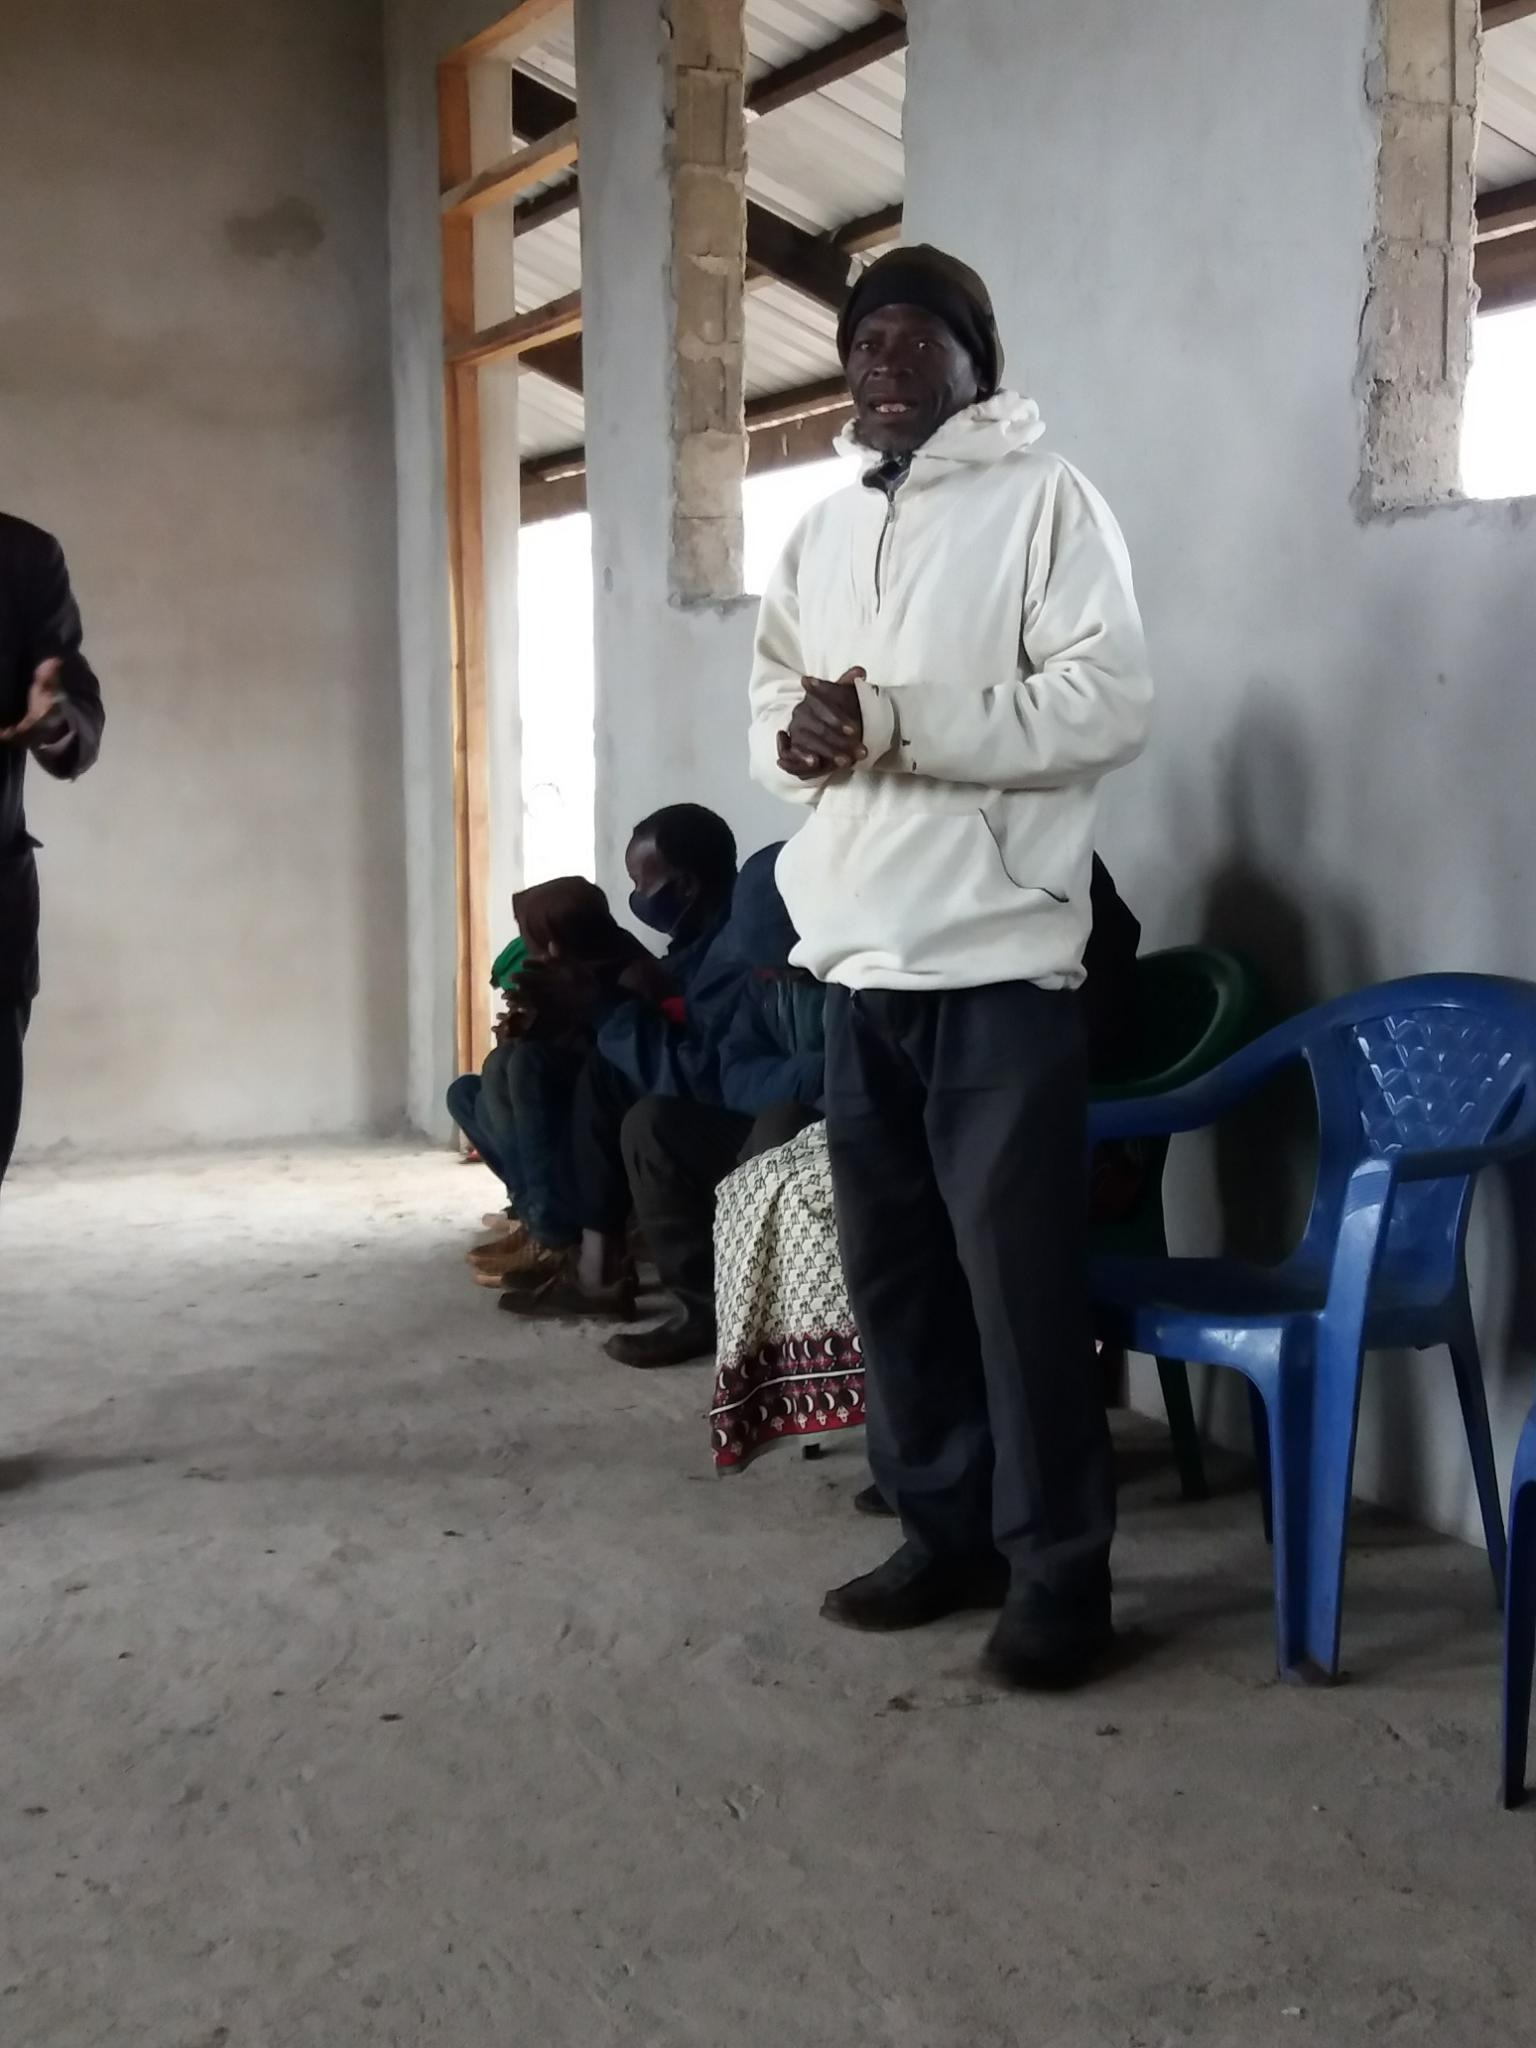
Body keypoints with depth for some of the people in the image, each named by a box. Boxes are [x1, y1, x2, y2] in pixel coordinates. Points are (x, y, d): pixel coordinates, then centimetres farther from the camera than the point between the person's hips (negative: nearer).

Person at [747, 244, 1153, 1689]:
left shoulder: (1044, 500, -3)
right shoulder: (819, 534, 17)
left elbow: (1108, 707, -12)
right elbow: (770, 702, 20)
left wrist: (892, 720, -19)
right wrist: (796, 734, -5)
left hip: (998, 957, -6)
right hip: (858, 960, 7)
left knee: (1018, 1275, -3)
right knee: (892, 1268, 11)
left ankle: (1059, 1570, 9)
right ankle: (944, 1533, 24)